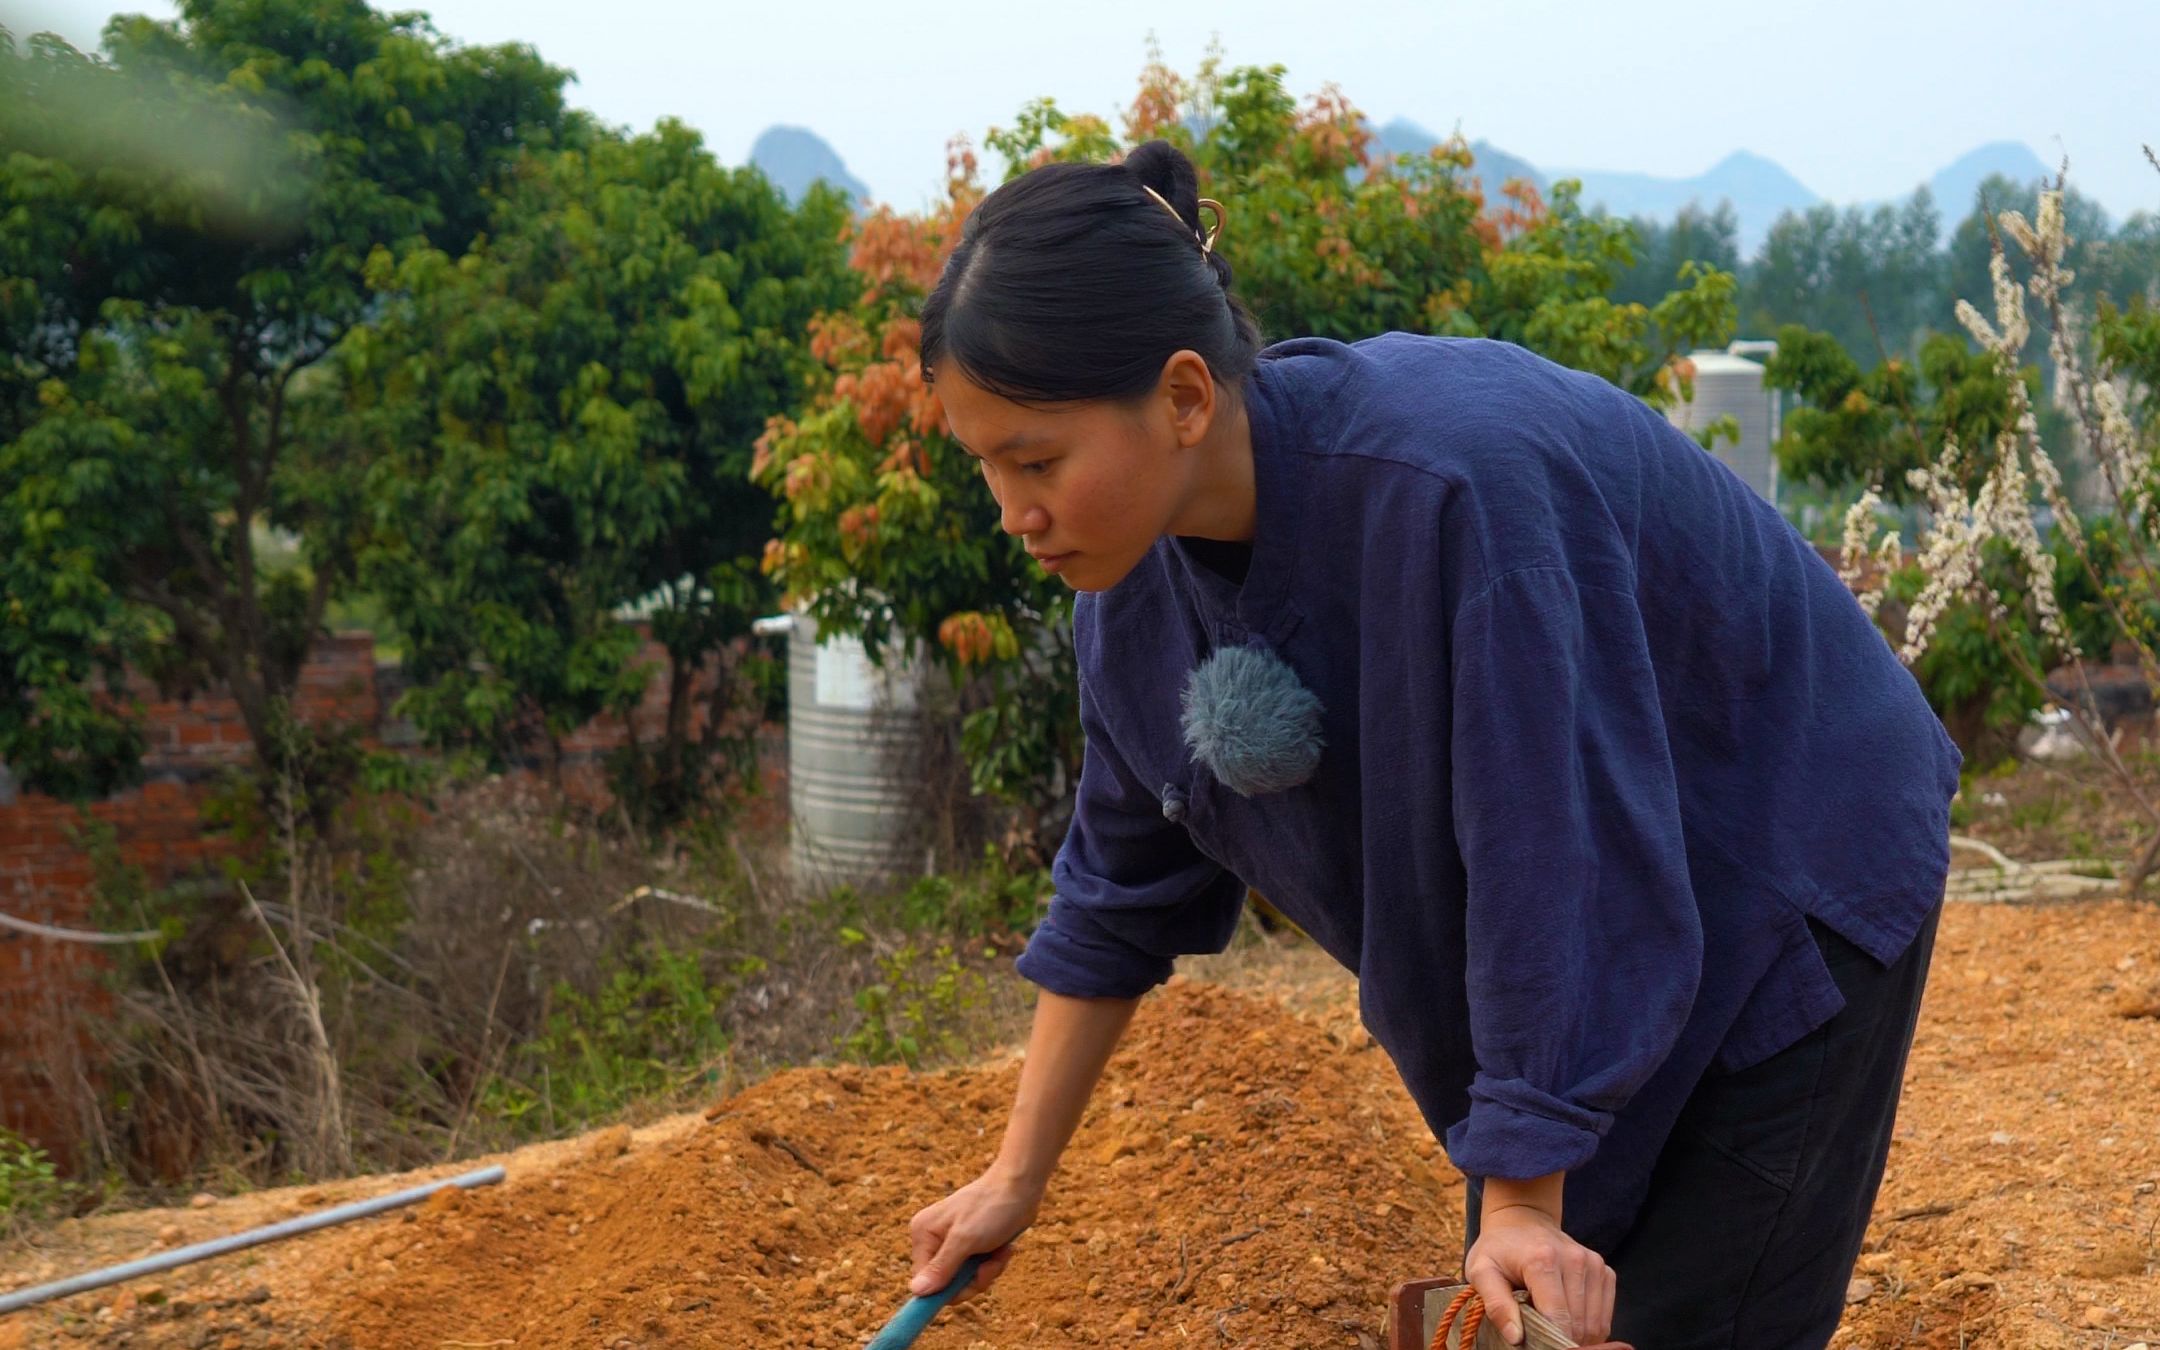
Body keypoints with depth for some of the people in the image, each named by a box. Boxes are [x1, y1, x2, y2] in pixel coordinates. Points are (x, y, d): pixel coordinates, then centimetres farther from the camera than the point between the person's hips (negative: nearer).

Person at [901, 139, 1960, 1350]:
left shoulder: (1455, 487, -38)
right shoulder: (1144, 550, -12)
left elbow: (1555, 861, -32)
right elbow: (1126, 884, 3)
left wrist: (1522, 1204, -25)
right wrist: (1019, 1178, 7)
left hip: (1782, 909, -7)